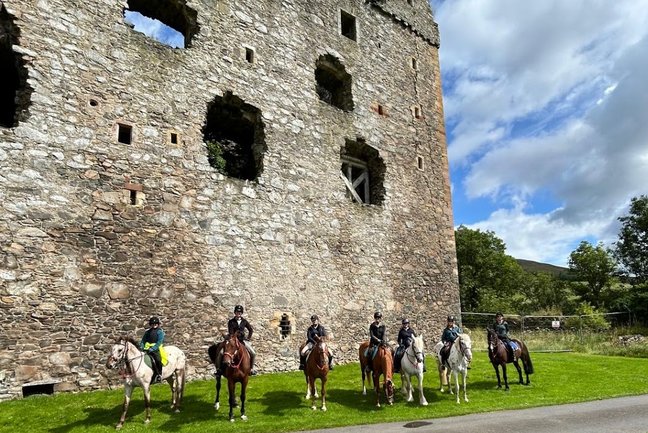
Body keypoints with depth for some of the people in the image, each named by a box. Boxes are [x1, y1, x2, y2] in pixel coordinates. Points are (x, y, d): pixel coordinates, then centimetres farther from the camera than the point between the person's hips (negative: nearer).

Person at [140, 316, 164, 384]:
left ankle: (159, 375, -17)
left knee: (158, 359, -29)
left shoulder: (160, 332, 0)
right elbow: (143, 340, 18)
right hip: (147, 349, 5)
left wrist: (152, 349, -20)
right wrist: (141, 347, -2)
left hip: (156, 349, -5)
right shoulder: (147, 332, 17)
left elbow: (159, 342, -9)